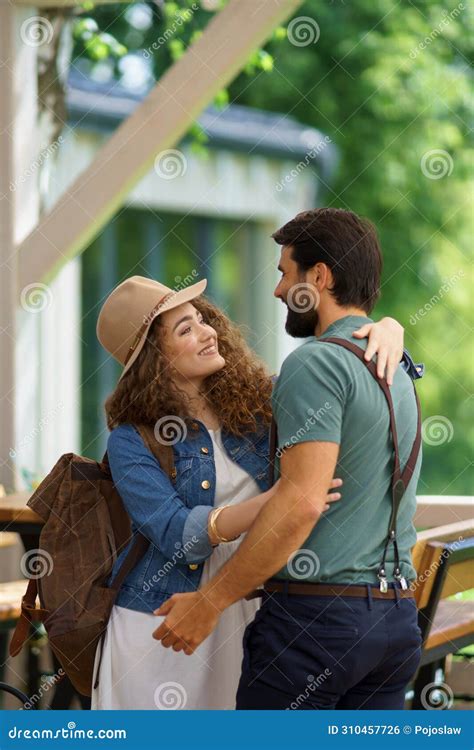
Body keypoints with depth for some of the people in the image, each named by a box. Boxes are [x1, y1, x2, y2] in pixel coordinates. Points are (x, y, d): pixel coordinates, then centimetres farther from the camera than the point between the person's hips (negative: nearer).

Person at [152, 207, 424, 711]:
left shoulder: (317, 362, -12)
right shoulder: (398, 372, 16)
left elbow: (302, 500, -20)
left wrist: (210, 601, -16)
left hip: (315, 611, -8)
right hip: (395, 616, 8)